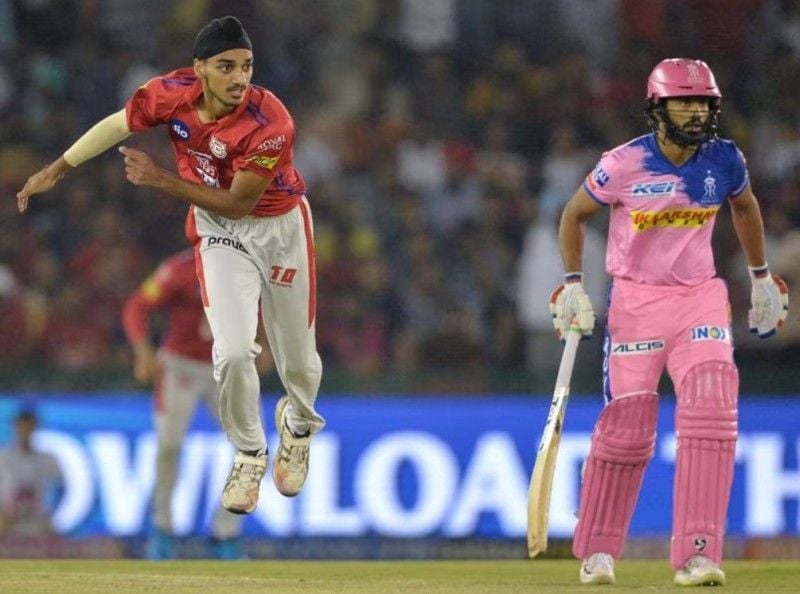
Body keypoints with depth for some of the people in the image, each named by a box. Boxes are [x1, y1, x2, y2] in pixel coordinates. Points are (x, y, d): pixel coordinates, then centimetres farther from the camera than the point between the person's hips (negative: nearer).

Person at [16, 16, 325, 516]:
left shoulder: (271, 124, -33)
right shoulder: (171, 94, -21)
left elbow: (238, 203, -26)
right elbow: (117, 125, -1)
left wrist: (161, 179, -29)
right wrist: (56, 170, 6)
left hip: (280, 228, -2)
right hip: (219, 232, 2)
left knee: (299, 362, 11)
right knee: (233, 352, -16)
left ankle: (299, 425, 47)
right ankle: (249, 456, 11)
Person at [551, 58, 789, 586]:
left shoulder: (725, 161, -5)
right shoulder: (624, 165, -13)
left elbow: (745, 206, 17)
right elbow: (575, 214, 3)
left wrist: (761, 277, 19)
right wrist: (573, 283, -4)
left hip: (701, 297, 2)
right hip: (635, 299, -2)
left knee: (712, 414, -16)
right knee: (626, 426, -2)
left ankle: (696, 556, -16)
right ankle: (598, 552, 18)